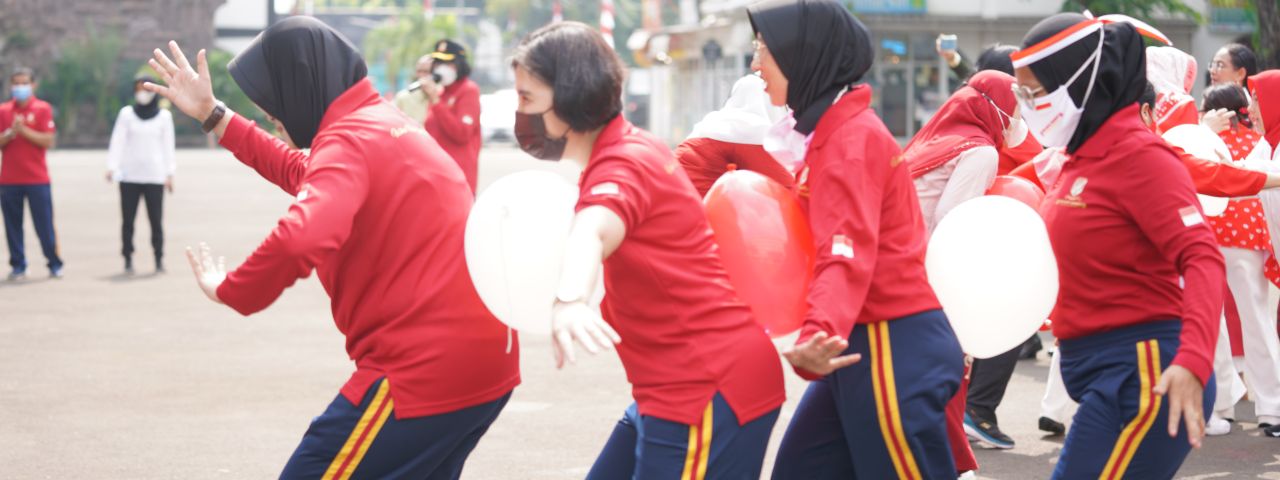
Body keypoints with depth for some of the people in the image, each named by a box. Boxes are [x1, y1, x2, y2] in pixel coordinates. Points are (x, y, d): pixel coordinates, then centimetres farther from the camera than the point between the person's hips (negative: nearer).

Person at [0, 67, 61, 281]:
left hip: (37, 178, -2)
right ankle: (18, 266, 9)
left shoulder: (43, 109, 1)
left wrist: (24, 130, -15)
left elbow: (48, 141, -7)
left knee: (44, 224, -1)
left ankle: (55, 264, 8)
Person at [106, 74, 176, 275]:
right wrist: (111, 167, -9)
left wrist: (170, 173, 4)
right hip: (129, 175, 0)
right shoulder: (126, 113, 6)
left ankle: (159, 258, 4)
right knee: (127, 219, -1)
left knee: (156, 219, -4)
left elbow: (168, 145, 9)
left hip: (155, 175, 0)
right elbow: (117, 141, 2)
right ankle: (128, 260, 4)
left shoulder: (164, 116, 8)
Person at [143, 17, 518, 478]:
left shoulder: (349, 140, -15)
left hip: (423, 371, -10)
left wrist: (229, 292, -16)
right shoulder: (385, 124, 17)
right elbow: (308, 178, 35)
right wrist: (212, 114, 33)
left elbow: (300, 239, -34)